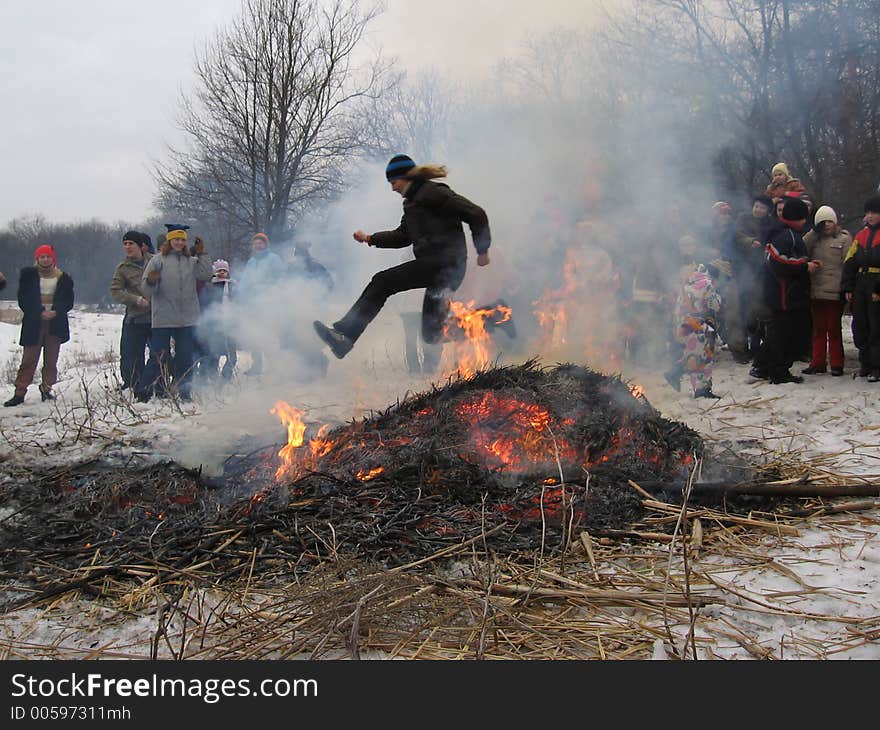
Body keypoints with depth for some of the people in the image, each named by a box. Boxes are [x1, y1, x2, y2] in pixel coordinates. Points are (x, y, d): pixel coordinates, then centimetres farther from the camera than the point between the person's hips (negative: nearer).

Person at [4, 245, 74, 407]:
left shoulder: (63, 278, 8)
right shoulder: (28, 275, 4)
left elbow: (68, 301, 6)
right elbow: (23, 299, -1)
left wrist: (56, 311, -13)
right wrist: (40, 312, -14)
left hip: (56, 323, 2)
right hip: (34, 322, -2)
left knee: (51, 360, 5)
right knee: (29, 359, -4)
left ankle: (47, 388, 17)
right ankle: (19, 393, -1)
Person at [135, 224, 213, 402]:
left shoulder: (191, 261, 11)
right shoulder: (158, 260, 0)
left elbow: (206, 275, -4)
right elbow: (146, 289, -3)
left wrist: (202, 254, -4)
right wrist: (151, 281, -24)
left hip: (188, 319, 4)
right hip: (163, 319, -4)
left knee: (185, 357, 8)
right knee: (159, 357, -4)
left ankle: (183, 391, 18)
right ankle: (143, 393, 4)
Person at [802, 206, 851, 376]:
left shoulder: (844, 239, 1)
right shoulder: (814, 239, 13)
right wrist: (814, 232, -7)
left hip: (834, 292, -4)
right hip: (816, 291, 4)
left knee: (833, 329, 0)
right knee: (818, 329, 10)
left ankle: (836, 364, 7)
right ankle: (818, 363, 16)